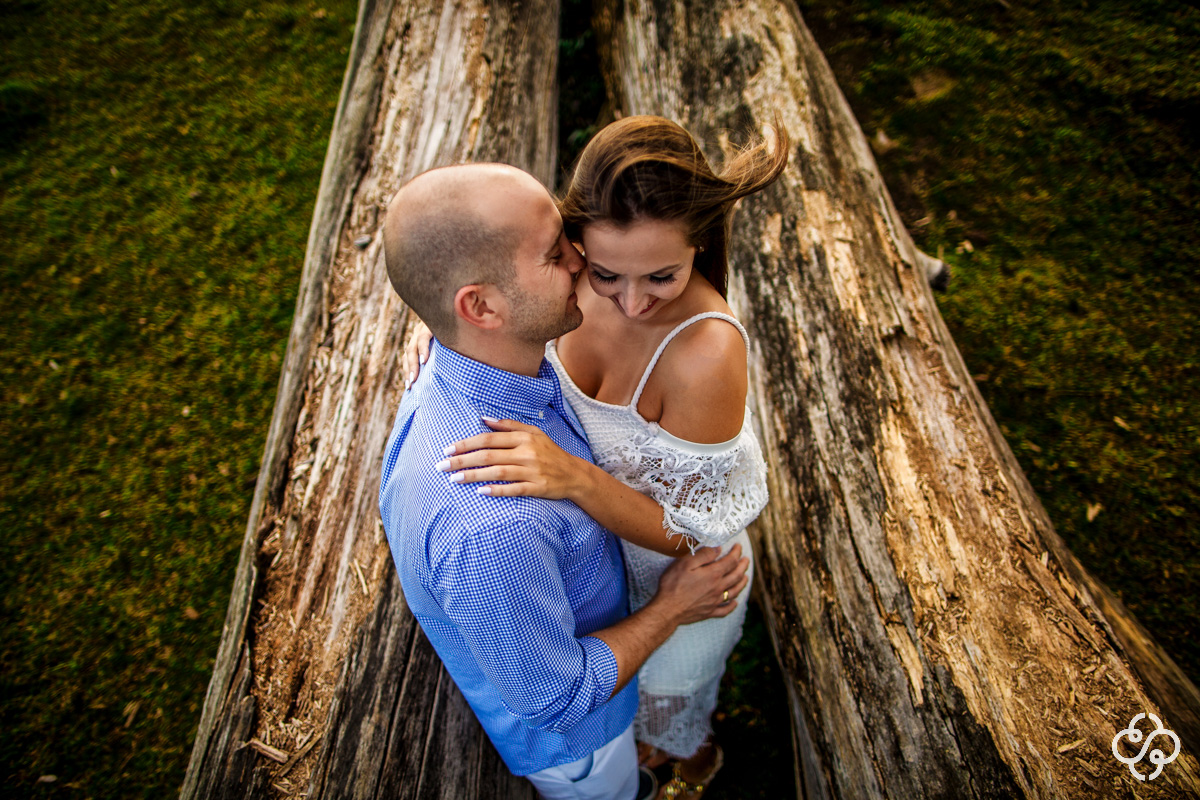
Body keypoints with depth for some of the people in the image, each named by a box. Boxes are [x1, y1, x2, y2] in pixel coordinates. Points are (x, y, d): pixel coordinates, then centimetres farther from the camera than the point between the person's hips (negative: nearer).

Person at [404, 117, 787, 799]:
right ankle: (662, 741, 74)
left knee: (669, 708, 30)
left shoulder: (706, 352, -41)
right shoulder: (581, 279, -23)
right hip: (602, 549, 5)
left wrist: (572, 476, -46)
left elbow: (690, 533, -30)